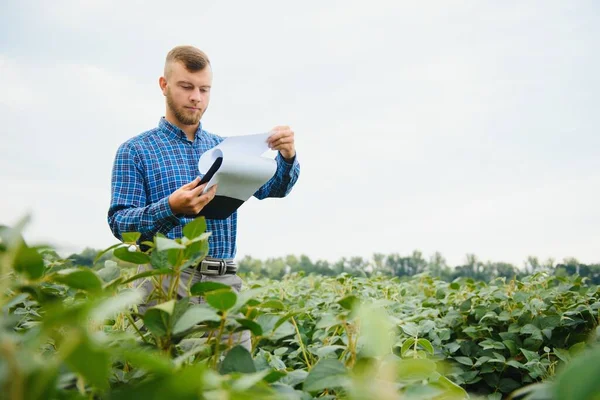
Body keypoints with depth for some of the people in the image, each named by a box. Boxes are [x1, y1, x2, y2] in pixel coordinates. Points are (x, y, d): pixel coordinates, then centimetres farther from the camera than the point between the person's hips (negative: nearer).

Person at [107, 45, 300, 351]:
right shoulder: (135, 151, 6)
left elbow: (273, 187, 3)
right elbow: (119, 223, -4)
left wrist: (287, 157, -19)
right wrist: (171, 208, -23)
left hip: (224, 283, 3)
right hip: (166, 280, -3)